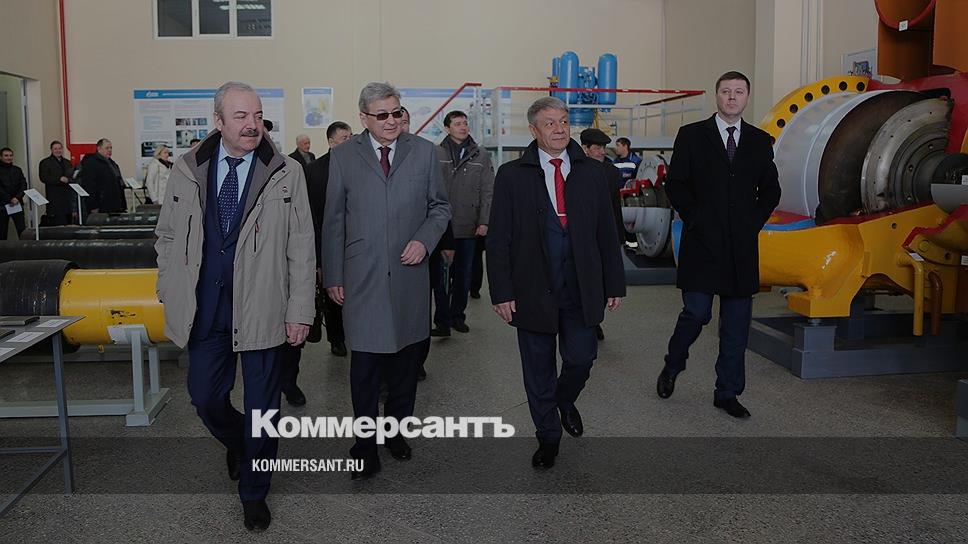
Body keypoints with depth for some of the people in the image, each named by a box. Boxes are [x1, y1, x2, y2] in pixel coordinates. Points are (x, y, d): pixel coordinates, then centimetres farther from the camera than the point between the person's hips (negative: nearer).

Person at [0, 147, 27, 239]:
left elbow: (24, 185, 6)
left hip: (17, 203, 2)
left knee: (22, 229, -6)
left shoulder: (17, 170, 13)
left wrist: (17, 198, -9)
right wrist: (10, 200, -11)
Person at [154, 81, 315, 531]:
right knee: (205, 397, 13)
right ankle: (237, 445, 47)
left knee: (261, 405, 7)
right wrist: (171, 294, 6)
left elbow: (301, 247, -5)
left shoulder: (287, 173, -5)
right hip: (205, 308, 3)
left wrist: (300, 310, -8)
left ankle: (253, 492, 28)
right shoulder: (187, 169, 3)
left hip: (262, 307, -2)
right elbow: (167, 236, 11)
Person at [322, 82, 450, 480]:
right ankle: (366, 444, 12)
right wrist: (333, 276, 3)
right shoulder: (344, 156, 3)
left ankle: (396, 429, 28)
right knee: (364, 364, 0)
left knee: (405, 359, 11)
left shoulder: (424, 152, 5)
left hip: (409, 276, 2)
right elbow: (333, 221, 5)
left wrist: (424, 240, -8)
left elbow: (440, 207, 11)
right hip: (362, 278, -1)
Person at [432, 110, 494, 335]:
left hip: (469, 228, 3)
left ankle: (458, 316, 23)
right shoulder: (436, 154, 0)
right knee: (442, 275, -2)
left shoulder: (481, 156, 7)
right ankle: (443, 320, 5)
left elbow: (488, 192, 5)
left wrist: (484, 222, -4)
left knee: (464, 274, 11)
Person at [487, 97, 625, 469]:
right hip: (533, 291, -1)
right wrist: (502, 292, -9)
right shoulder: (512, 176, -2)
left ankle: (565, 401, 41)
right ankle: (548, 437, 29)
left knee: (581, 358, 6)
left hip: (581, 291, 2)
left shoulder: (592, 173, 5)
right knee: (539, 368, 9)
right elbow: (498, 240, -3)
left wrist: (614, 284, 4)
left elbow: (607, 233, 7)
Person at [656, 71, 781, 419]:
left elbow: (770, 190, 14)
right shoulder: (692, 135, 3)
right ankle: (672, 367, 23)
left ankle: (728, 393, 17)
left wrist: (754, 222, 1)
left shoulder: (760, 141, 12)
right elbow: (675, 184, 1)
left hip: (742, 247, 3)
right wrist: (694, 219, -6)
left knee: (736, 327, 6)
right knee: (697, 312, -5)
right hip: (702, 242, -3)